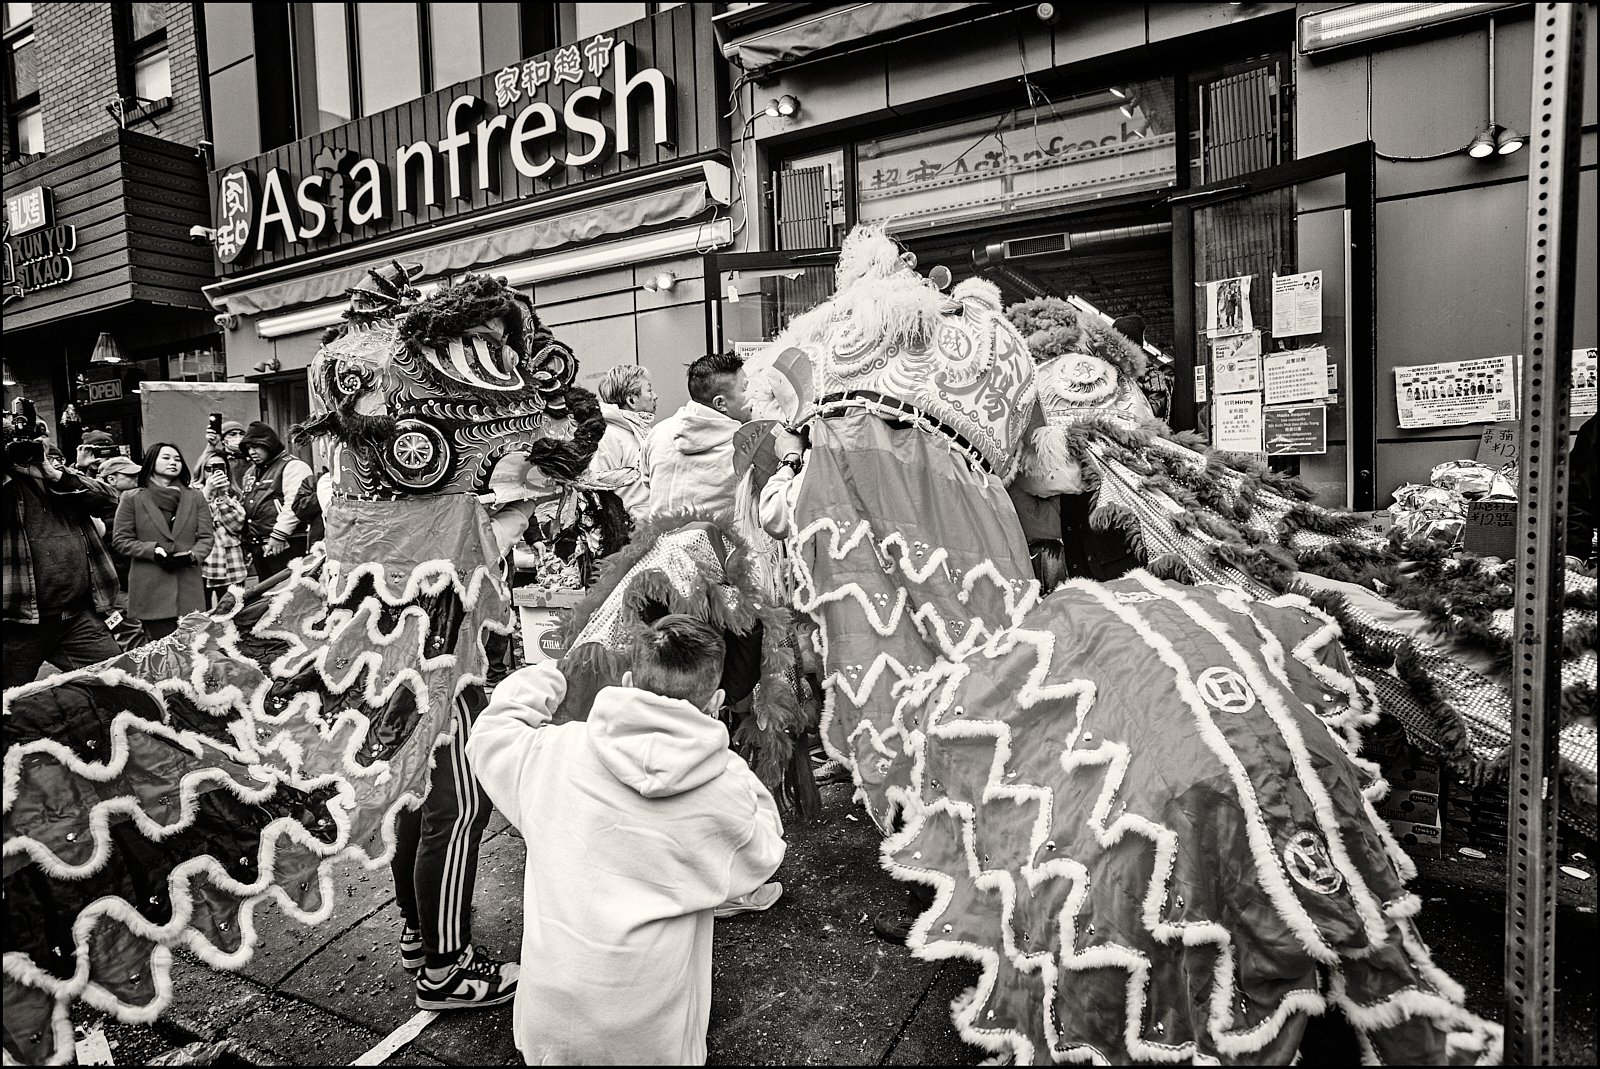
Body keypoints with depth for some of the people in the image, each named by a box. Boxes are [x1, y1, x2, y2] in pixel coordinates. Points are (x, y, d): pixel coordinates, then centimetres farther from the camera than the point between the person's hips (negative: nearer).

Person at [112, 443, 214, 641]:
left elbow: (206, 538, 7)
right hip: (150, 587, -2)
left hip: (189, 586, 2)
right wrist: (153, 550, -11)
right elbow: (120, 539, 4)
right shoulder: (132, 499, 6)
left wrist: (192, 555, -13)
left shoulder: (196, 497, 11)